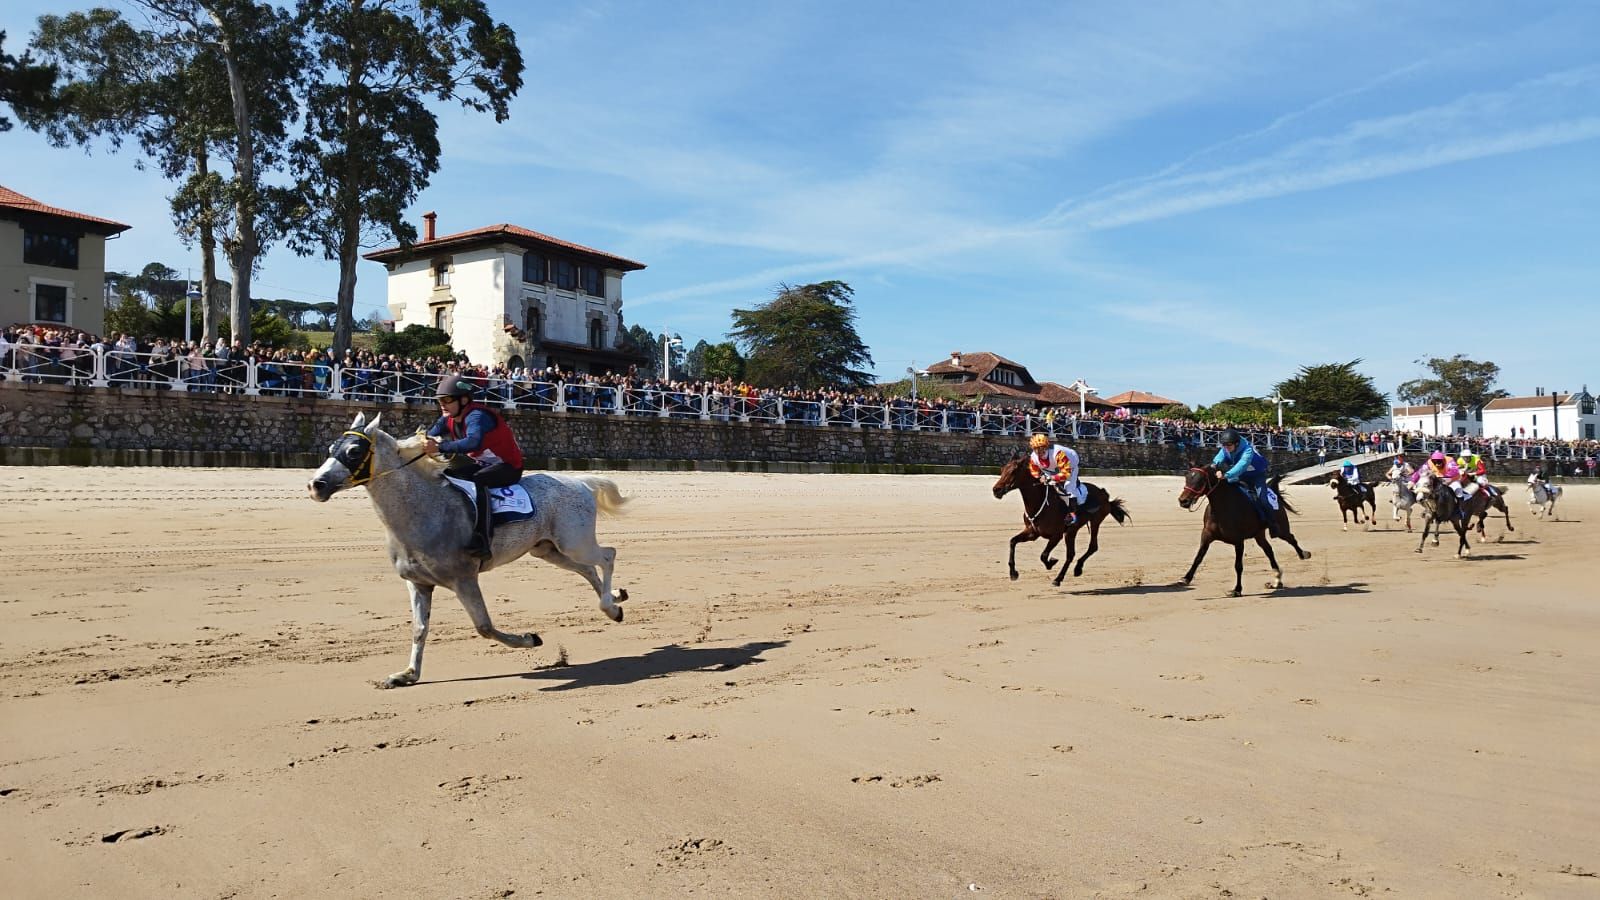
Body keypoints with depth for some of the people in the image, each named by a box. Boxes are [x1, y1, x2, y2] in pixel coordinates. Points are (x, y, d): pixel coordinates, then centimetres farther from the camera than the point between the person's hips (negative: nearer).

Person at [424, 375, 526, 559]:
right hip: (481, 464, 9)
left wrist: (440, 447, -53)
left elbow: (473, 442, -45)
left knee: (478, 480, -36)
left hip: (508, 467, -9)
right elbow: (430, 436, -5)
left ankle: (485, 540, -43)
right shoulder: (448, 419, 3)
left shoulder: (477, 416, -26)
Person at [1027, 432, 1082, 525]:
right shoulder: (1033, 457, -23)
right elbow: (1034, 473, -7)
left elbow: (1066, 472, -42)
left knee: (1069, 486, -23)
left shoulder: (1058, 453, -43)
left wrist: (1053, 478, -51)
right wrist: (1041, 477, -29)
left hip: (1069, 466, -6)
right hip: (1051, 472, 6)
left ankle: (1072, 513, -19)